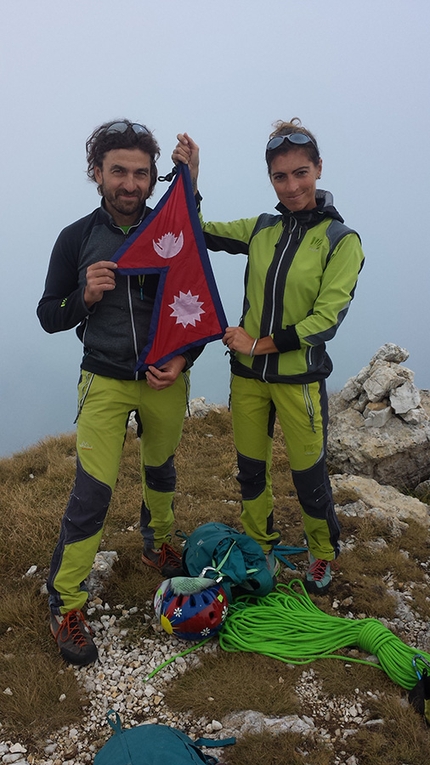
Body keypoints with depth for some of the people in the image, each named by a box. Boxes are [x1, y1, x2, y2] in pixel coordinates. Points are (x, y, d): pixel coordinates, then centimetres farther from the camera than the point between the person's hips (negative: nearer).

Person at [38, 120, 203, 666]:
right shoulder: (77, 239, -6)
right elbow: (49, 316, -1)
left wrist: (183, 360, -13)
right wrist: (84, 296, -21)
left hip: (167, 379, 2)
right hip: (105, 382, -2)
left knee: (160, 469, 22)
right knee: (92, 491, -7)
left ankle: (157, 543, 51)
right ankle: (64, 606, 10)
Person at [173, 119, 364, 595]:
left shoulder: (342, 240, -8)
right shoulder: (261, 230, 3)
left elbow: (327, 318, -13)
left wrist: (260, 344, -16)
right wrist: (189, 179, -7)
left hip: (300, 378, -3)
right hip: (247, 374, 4)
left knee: (308, 476, 8)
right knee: (250, 470, 15)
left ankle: (323, 554, 37)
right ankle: (260, 550, 40)